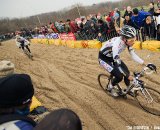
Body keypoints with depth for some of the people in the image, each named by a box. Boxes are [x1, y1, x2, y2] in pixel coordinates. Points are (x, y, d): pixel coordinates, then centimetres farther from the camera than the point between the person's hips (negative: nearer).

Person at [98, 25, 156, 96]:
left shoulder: (127, 41, -17)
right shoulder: (117, 44, -38)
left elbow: (133, 55, -8)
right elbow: (117, 64, -38)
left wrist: (146, 64, -14)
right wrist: (129, 76, -40)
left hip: (112, 56, 7)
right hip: (104, 58, -7)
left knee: (126, 71, -6)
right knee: (119, 76, -17)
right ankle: (110, 87, 12)